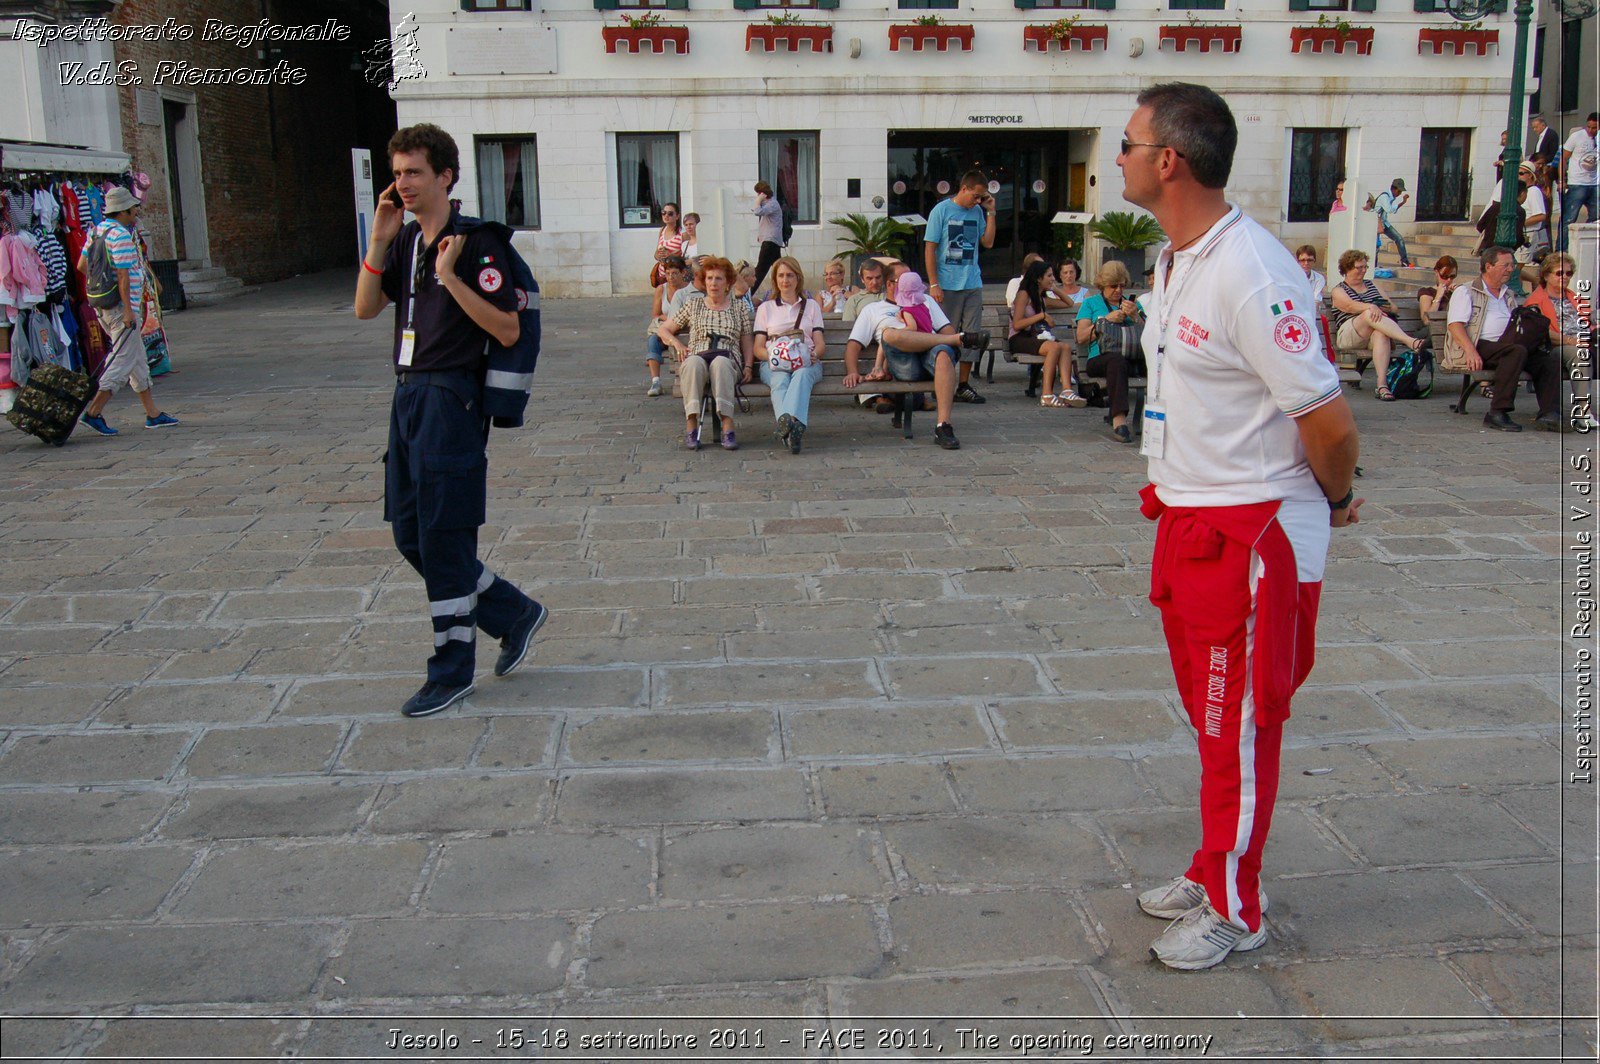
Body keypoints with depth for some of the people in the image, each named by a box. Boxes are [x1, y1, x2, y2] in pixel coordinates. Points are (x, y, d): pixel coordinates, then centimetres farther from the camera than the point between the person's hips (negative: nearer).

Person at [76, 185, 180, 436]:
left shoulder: (97, 231, 13)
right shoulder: (121, 235, -16)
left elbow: (82, 266, 15)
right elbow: (123, 276, -20)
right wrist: (129, 310, -20)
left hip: (103, 305, 10)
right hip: (120, 307, -10)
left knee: (138, 360, 14)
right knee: (122, 361, -6)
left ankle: (152, 413, 18)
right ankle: (94, 412, -8)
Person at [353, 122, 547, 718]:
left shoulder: (478, 242, -11)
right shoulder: (406, 241, 13)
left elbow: (508, 331, -17)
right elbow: (365, 310, 6)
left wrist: (450, 277, -22)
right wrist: (379, 241, -3)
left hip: (451, 397, -9)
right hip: (409, 395, 9)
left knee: (442, 537, -2)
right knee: (410, 534, 12)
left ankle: (452, 670, 12)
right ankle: (514, 614, 26)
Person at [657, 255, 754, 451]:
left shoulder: (740, 306, 20)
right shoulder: (693, 305, 21)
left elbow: (747, 341, 17)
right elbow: (663, 330, 24)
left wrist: (748, 366, 1)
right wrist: (677, 343, 4)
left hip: (729, 362, -1)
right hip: (697, 358, 1)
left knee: (720, 362, -40)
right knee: (694, 362, -39)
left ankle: (727, 428, -46)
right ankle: (691, 426, -41)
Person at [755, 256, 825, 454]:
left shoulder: (811, 305, 25)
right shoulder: (765, 307, 23)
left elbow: (820, 344, 16)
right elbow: (758, 347, 13)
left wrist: (814, 354, -10)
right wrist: (772, 355, -11)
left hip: (806, 362, 0)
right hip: (774, 364, 0)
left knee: (801, 375, -39)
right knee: (780, 380, -38)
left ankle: (790, 425, -66)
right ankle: (786, 421, -68)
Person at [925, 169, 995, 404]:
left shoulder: (977, 211, 11)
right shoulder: (941, 210, -4)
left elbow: (988, 242, 11)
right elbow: (929, 248, -6)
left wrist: (991, 212, 4)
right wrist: (933, 284, -12)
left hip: (973, 284, 5)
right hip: (947, 285, -5)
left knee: (972, 335, 5)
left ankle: (963, 385, 13)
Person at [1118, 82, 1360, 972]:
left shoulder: (1251, 272, -23)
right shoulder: (1176, 261, 8)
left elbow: (1329, 421, -21)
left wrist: (1336, 503, -3)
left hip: (1252, 534, -9)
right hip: (1189, 523, 9)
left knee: (1241, 725, 4)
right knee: (1211, 712, 20)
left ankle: (1235, 909, 21)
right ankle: (1215, 873, 37)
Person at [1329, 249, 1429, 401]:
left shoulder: (1371, 285, 27)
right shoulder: (1339, 290, 13)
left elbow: (1395, 309, 22)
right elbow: (1350, 306, -12)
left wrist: (1388, 309, -2)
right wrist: (1371, 307, -31)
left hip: (1373, 335, 3)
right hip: (1348, 335, -3)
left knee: (1381, 334, -36)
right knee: (1370, 314, -34)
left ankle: (1382, 384, -52)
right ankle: (1411, 341, -53)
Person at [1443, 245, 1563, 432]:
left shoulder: (1509, 296, 31)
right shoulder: (1466, 292, 10)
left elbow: (1518, 328, 25)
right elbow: (1454, 325, -6)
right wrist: (1471, 351, -22)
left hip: (1505, 346, 7)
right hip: (1480, 347, -7)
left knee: (1549, 361, -18)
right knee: (1517, 351, -35)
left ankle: (1548, 415, -28)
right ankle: (1498, 412, -36)